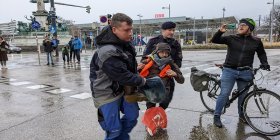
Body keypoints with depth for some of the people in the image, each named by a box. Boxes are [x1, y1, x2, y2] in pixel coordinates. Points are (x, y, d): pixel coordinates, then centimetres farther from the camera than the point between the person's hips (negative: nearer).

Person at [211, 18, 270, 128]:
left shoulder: (256, 41, 5)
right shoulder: (232, 38, -1)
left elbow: (262, 53, 20)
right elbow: (214, 40, -4)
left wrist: (264, 63, 5)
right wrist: (220, 32, -21)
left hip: (245, 73, 2)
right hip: (229, 71, -2)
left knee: (243, 95, 14)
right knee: (224, 94, -4)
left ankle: (241, 114, 37)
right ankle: (216, 116, 8)